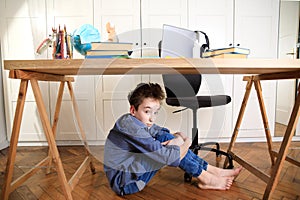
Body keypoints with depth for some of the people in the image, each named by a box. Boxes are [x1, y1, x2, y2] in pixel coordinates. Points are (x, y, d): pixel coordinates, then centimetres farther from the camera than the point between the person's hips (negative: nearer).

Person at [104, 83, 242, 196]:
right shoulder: (130, 126, -27)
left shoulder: (139, 122, 1)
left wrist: (179, 138, -17)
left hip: (129, 171, 8)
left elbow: (178, 134, 6)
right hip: (123, 184, -8)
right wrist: (186, 143, -13)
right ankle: (206, 179, -1)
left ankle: (212, 170, 1)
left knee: (167, 137, -4)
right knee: (168, 152, -20)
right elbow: (168, 158, -31)